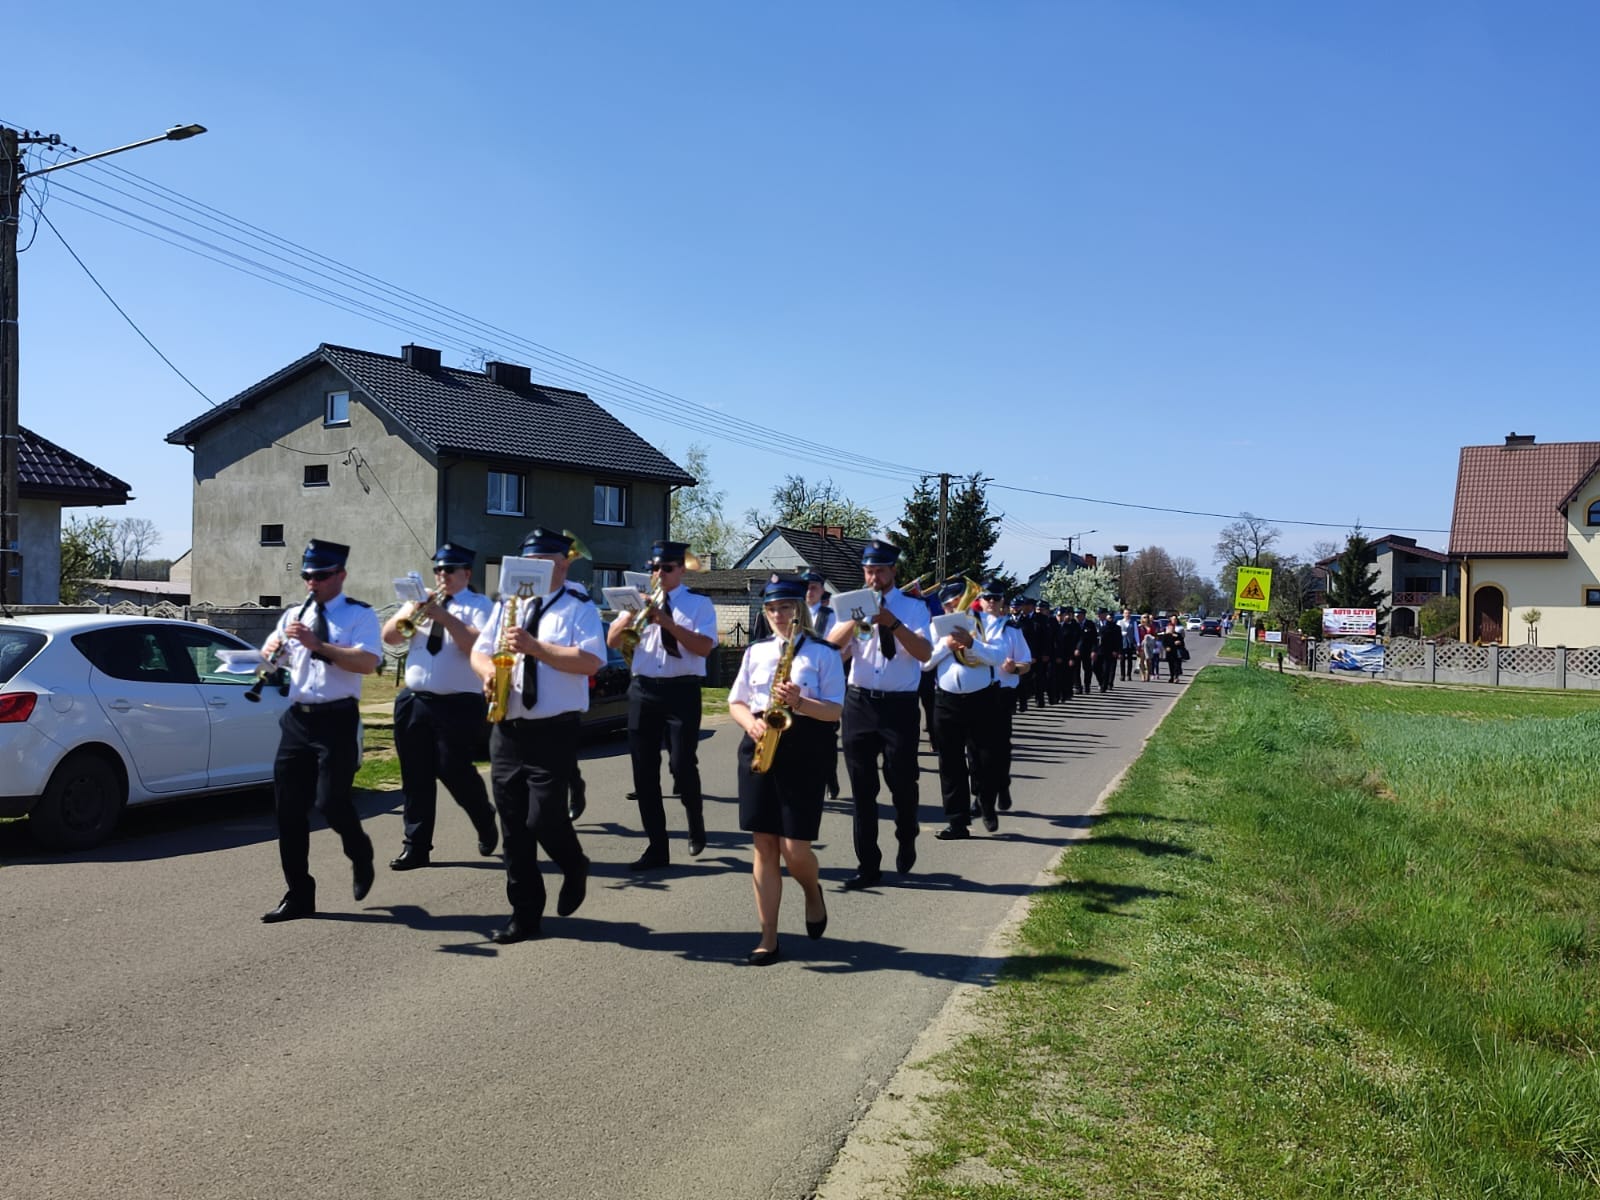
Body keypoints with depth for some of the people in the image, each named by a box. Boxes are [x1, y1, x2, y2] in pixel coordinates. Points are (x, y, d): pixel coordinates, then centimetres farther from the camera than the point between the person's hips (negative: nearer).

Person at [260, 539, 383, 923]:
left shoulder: (359, 615, -3)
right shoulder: (293, 615, 15)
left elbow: (368, 663, -18)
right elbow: (270, 656, 14)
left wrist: (318, 644, -25)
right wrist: (272, 649, -9)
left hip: (337, 720, -6)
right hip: (296, 718, 6)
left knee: (330, 802, -11)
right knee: (289, 808, 5)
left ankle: (360, 854, 22)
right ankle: (299, 894, 16)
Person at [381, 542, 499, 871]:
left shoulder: (479, 605, 0)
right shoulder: (421, 600, 16)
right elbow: (389, 636, 7)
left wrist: (445, 617, -20)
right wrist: (409, 613, -10)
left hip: (459, 705, -5)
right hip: (413, 702, 5)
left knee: (454, 772, -7)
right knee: (415, 778, 6)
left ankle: (486, 823, 21)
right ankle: (416, 847, 14)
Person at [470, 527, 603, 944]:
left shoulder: (579, 608, -2)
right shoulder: (506, 605, 16)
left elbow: (590, 661, -16)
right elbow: (478, 651, 14)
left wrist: (535, 647, -21)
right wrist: (488, 671, -9)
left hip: (554, 732, -5)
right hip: (506, 730, 6)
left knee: (544, 820, -9)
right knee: (513, 826, 6)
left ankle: (575, 869, 24)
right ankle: (525, 913, 16)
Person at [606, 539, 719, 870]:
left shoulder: (699, 604, 2)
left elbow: (704, 647, -13)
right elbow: (613, 641, 6)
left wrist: (667, 622, -20)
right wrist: (632, 612, -10)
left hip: (682, 691, -4)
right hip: (643, 690, 4)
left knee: (682, 765, -11)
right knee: (644, 771, 4)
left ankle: (696, 823, 20)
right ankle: (656, 848, 14)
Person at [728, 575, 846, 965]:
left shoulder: (823, 653, 0)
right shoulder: (756, 651, 12)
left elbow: (835, 710, -5)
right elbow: (736, 702, 14)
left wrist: (800, 702, -22)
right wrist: (751, 723, -7)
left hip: (804, 752, -3)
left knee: (794, 848, -8)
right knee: (765, 846, 3)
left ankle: (813, 893, 27)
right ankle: (768, 937, 9)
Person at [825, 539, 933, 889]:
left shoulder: (913, 607, 1)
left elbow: (925, 653, -13)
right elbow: (832, 643, -3)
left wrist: (893, 624, -23)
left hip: (900, 705, -3)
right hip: (859, 703, 3)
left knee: (902, 782, 4)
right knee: (862, 788, 6)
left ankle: (906, 843, 34)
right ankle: (868, 865, 15)